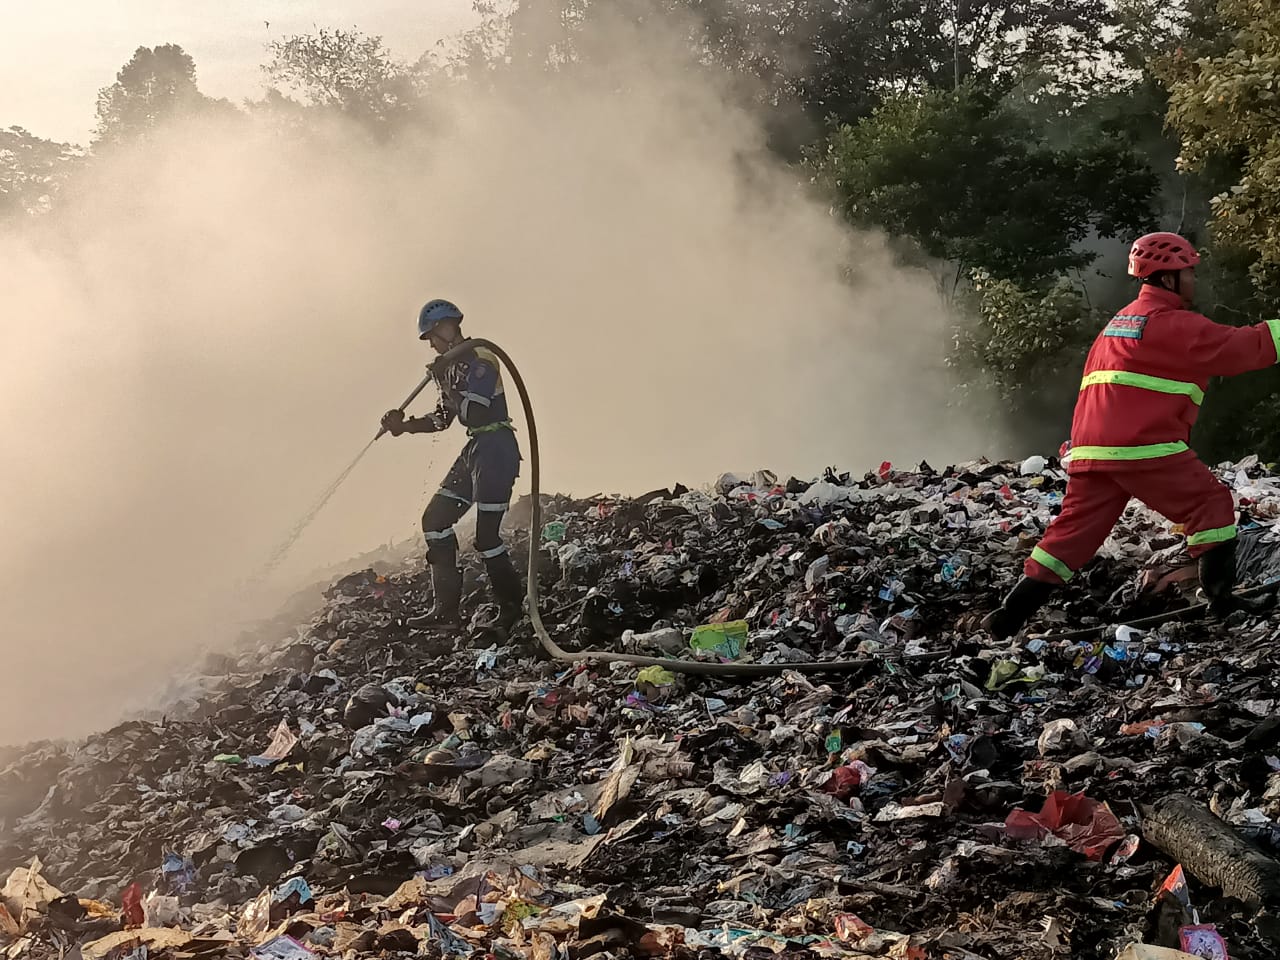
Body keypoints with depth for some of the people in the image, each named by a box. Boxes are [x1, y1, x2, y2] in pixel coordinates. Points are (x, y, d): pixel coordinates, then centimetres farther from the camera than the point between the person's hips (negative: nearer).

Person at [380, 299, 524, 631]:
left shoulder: (481, 360, -12)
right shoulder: (453, 366, 15)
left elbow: (472, 413, -22)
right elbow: (443, 418, 18)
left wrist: (446, 383, -14)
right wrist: (404, 426, 7)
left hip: (497, 449, -10)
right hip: (475, 450, 10)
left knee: (486, 534, -10)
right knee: (435, 519, 7)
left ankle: (512, 608, 7)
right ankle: (447, 607, 9)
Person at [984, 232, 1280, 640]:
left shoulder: (1121, 320, 25)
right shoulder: (1173, 324, -4)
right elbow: (1239, 347, -4)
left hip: (1092, 448, 8)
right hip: (1145, 449, -8)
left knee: (1075, 527, 8)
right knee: (1211, 504, 7)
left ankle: (1012, 614, 1)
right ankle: (1220, 594, 2)